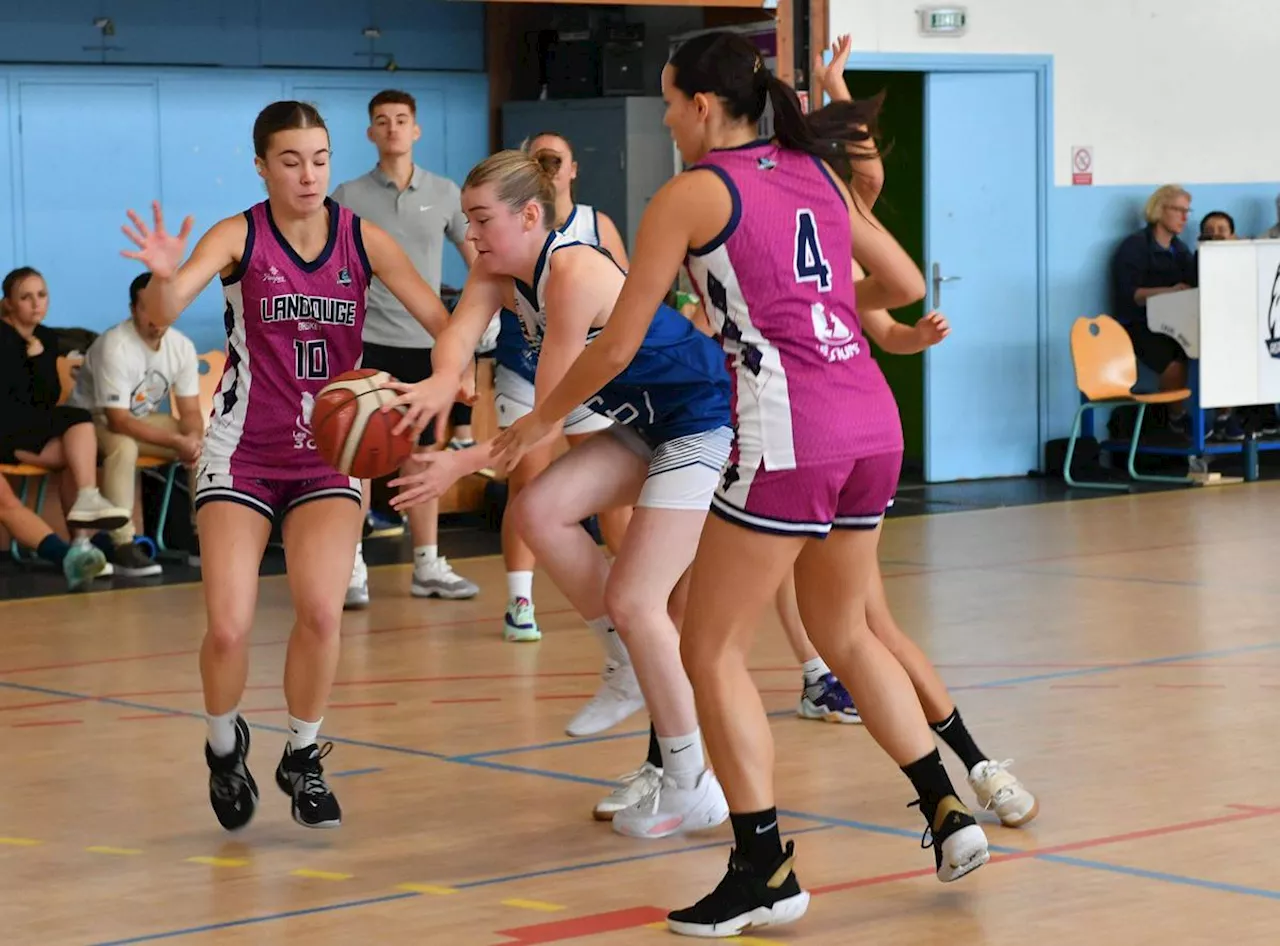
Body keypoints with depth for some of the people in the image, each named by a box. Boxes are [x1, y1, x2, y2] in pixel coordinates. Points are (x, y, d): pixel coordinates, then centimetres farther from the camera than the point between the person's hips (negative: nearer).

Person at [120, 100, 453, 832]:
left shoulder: (364, 239, -5)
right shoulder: (239, 236, -10)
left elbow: (441, 319, -6)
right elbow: (162, 315, -24)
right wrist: (165, 276, -47)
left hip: (330, 452, 1)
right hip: (242, 454, -1)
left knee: (321, 613, -17)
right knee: (229, 629, -11)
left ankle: (303, 758, 8)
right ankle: (226, 746, 21)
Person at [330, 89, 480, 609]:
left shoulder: (444, 194, 5)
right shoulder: (348, 196, 0)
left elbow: (477, 255, 11)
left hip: (425, 341, 3)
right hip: (367, 339, -2)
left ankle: (427, 566, 15)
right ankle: (351, 568, -3)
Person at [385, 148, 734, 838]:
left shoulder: (573, 274, -25)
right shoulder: (499, 269, 1)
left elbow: (551, 417, -25)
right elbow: (462, 329, -19)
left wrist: (462, 465, -31)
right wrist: (438, 386, -41)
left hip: (706, 423, -9)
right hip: (646, 425, 9)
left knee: (633, 601, -11)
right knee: (538, 511, -8)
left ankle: (693, 787, 1)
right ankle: (634, 669, 8)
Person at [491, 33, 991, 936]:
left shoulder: (692, 193, -1)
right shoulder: (818, 172, 15)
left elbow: (618, 346, 0)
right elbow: (905, 284, 22)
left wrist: (540, 421, 15)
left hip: (788, 431, -7)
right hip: (873, 421, 7)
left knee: (712, 652, 4)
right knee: (845, 632, 25)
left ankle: (766, 871, 2)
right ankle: (949, 812, 21)